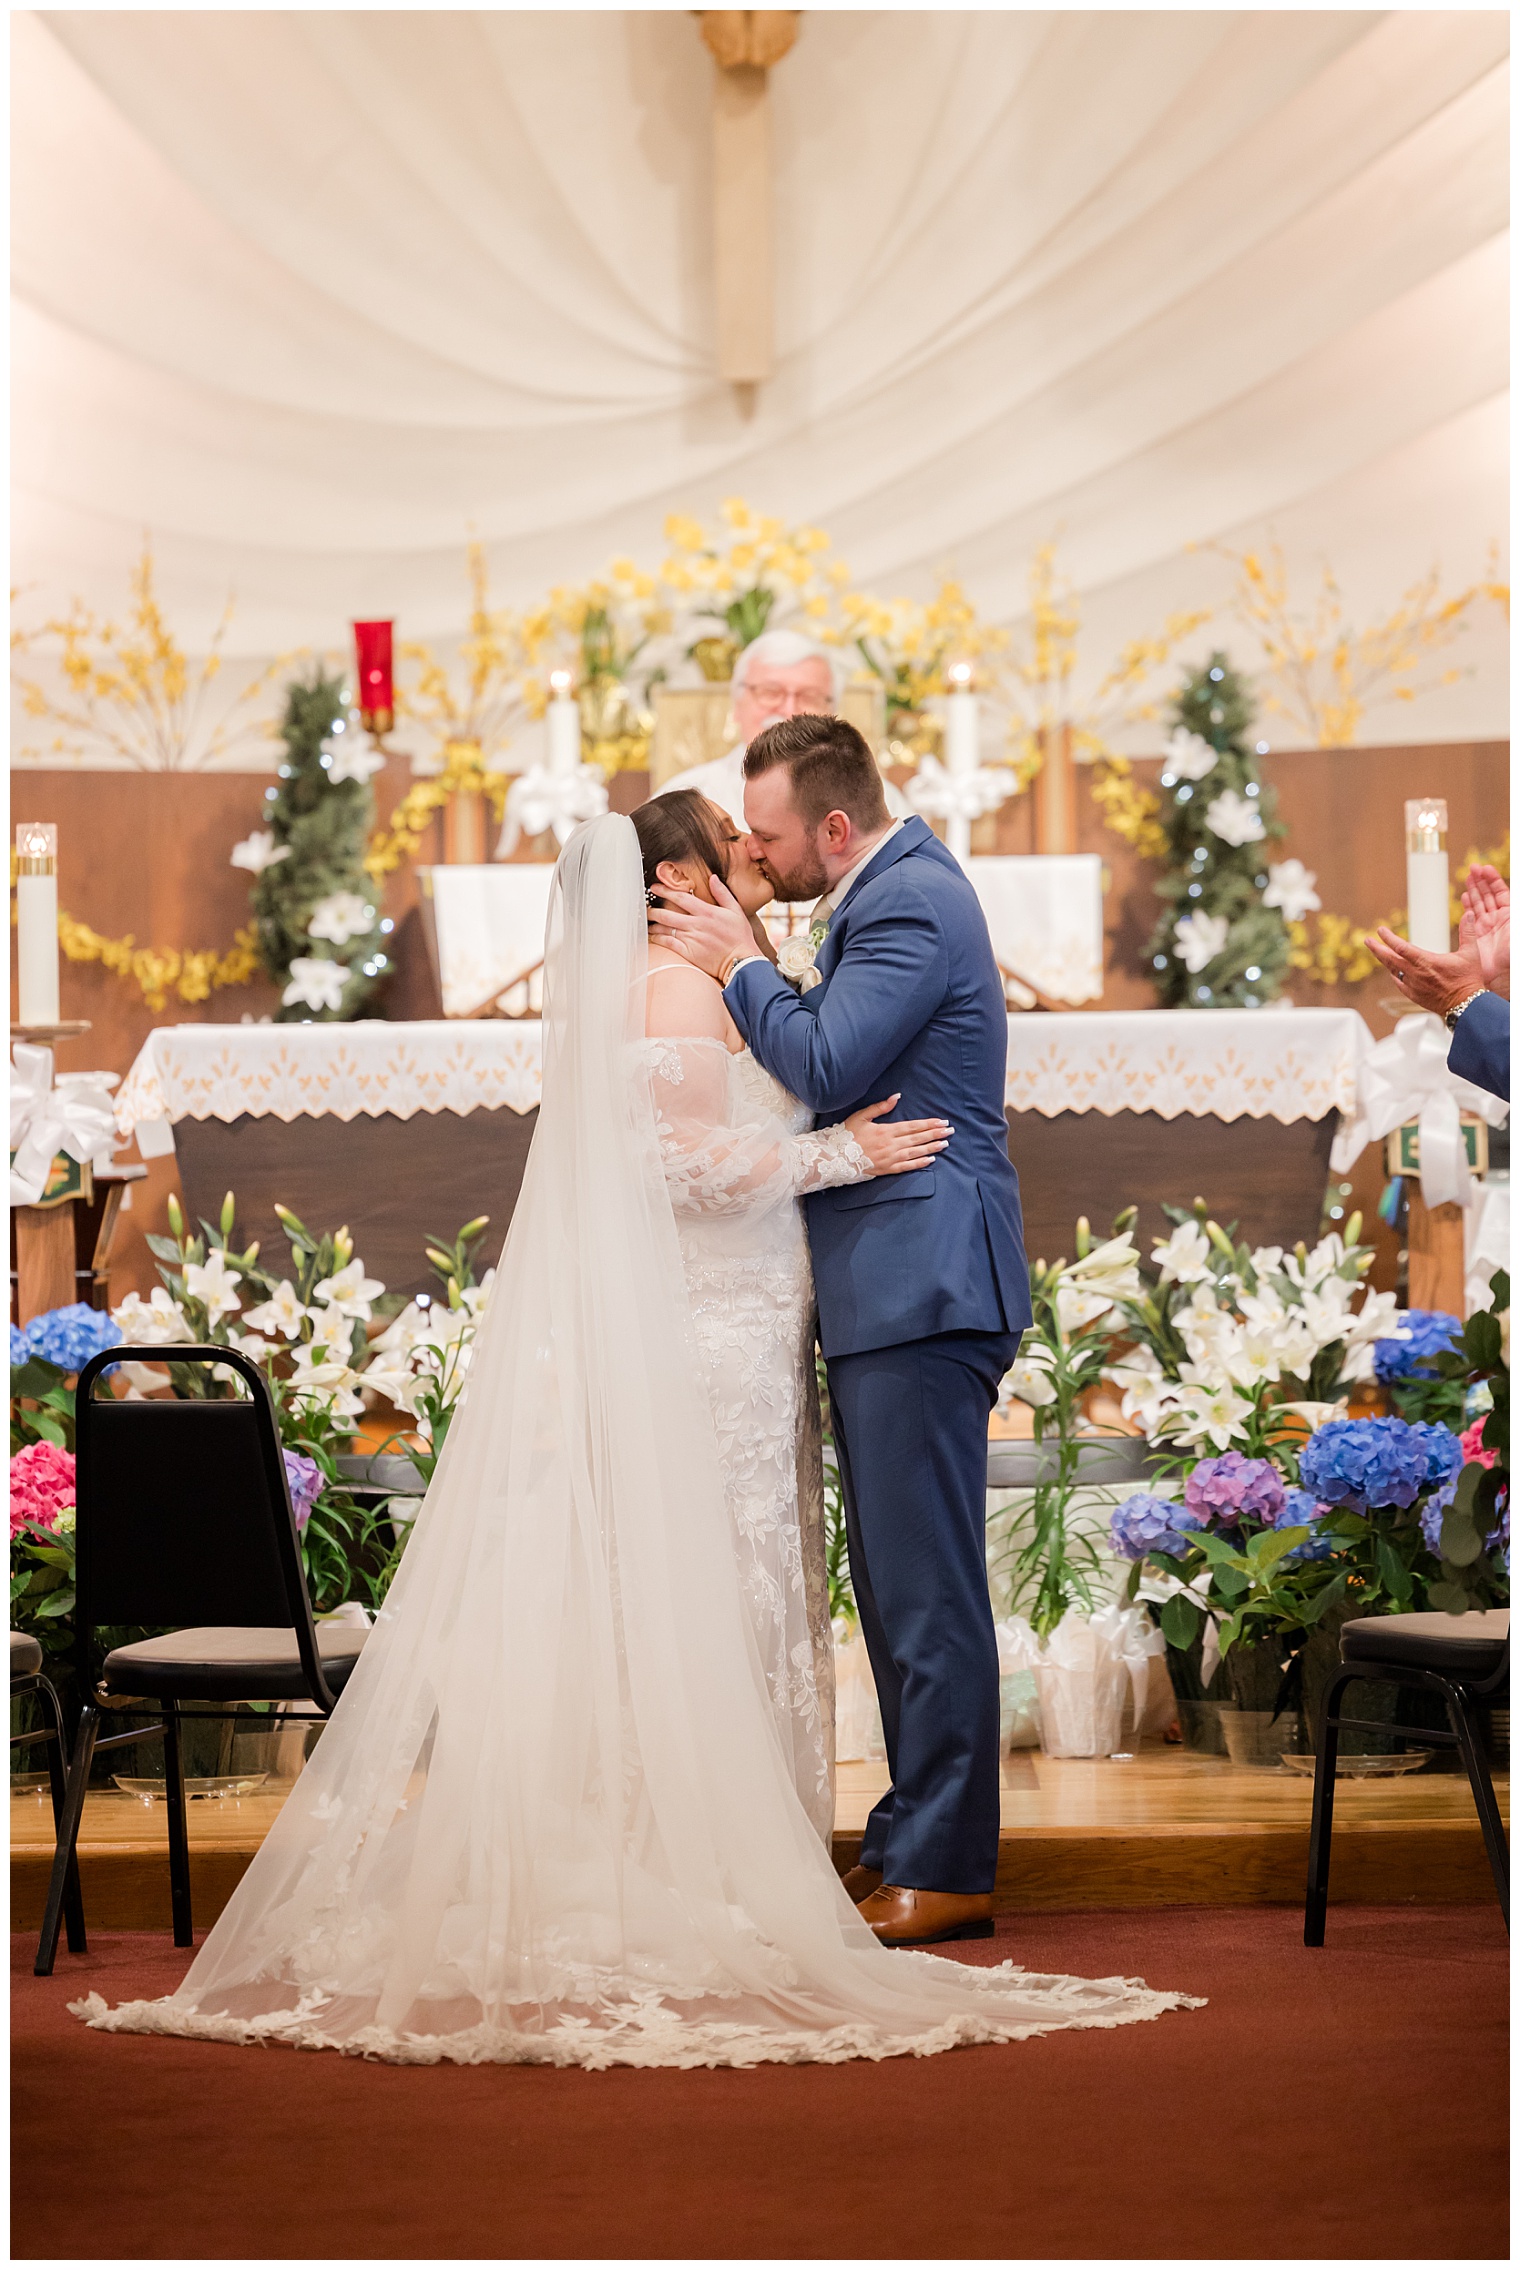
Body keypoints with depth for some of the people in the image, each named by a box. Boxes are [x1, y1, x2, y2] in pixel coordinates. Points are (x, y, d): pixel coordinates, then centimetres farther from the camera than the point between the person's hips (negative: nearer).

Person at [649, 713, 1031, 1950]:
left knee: (927, 1585, -7)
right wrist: (749, 965, 7)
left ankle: (942, 1868, -4)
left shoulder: (911, 905, -16)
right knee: (894, 1581, 15)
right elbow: (831, 1058, 18)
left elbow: (827, 1071, -22)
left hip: (921, 1289, -11)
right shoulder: (891, 893, 17)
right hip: (890, 1290, 11)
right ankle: (915, 1836, 23)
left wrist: (742, 965, -10)